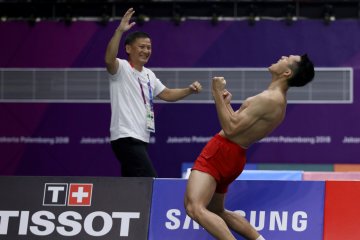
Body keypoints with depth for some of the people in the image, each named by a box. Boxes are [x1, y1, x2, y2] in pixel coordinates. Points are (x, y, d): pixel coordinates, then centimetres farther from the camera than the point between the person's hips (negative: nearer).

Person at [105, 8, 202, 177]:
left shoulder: (148, 75, 18)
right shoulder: (121, 68, -8)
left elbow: (167, 94, 28)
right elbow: (109, 59, -30)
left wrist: (189, 90, 13)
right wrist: (119, 31, -40)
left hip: (140, 139, 9)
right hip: (126, 138, -9)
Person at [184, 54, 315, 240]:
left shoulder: (269, 99, -20)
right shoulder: (278, 100, 12)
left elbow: (230, 128, -21)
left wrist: (217, 95, -16)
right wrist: (226, 103, 28)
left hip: (221, 153, -10)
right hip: (233, 157, 10)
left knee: (195, 208, -24)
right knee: (216, 213, 27)